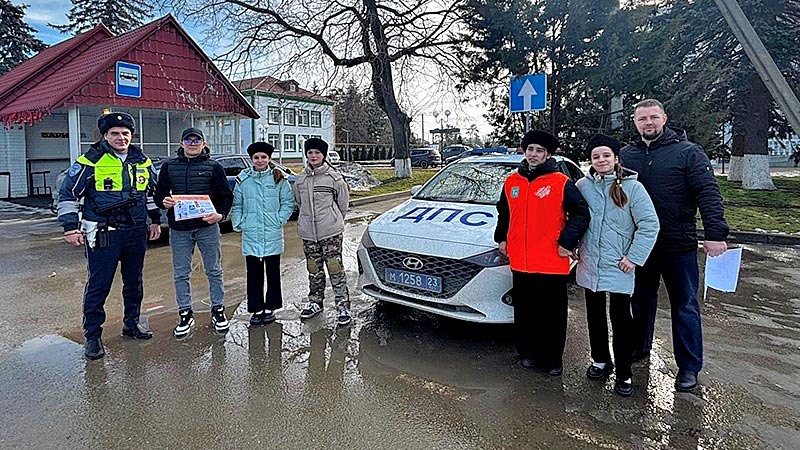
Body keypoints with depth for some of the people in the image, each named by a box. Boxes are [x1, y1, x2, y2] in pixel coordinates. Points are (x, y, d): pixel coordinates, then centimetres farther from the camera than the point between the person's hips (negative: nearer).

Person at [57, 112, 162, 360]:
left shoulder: (142, 161, 9)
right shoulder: (90, 162, -7)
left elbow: (152, 192, 22)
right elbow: (68, 195, -4)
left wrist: (155, 220, 18)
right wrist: (70, 227, -9)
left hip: (136, 232, 5)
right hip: (103, 234, -5)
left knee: (134, 282, 15)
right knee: (98, 285, -1)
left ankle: (132, 323, 30)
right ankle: (92, 335, 11)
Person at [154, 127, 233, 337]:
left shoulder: (213, 167, 3)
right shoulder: (169, 166, 10)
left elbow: (226, 195, 2)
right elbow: (158, 194, 13)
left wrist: (220, 214, -16)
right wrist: (164, 202, -12)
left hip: (207, 227, -2)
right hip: (179, 229, 2)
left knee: (214, 271, 7)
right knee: (181, 274, 7)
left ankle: (218, 310, 20)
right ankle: (185, 313, 20)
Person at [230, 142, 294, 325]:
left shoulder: (278, 178, 1)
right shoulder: (243, 179, 5)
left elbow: (288, 202, 2)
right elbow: (236, 205, 9)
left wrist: (280, 220, -7)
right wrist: (239, 224, -1)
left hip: (273, 235, -1)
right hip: (250, 235, 1)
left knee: (273, 272, 8)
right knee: (253, 273, 6)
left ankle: (270, 307, 21)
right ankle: (256, 309, 17)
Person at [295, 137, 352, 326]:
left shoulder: (334, 176, -5)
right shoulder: (301, 178, 9)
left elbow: (343, 203, 2)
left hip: (331, 231, -5)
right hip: (308, 232, 5)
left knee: (335, 268, -5)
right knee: (314, 269, 14)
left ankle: (342, 305, 3)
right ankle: (315, 302, 29)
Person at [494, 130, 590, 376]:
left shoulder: (561, 183, -6)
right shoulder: (512, 182, 8)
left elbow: (582, 213, -5)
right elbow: (503, 213, 22)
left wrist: (567, 242, -11)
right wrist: (501, 238, 17)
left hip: (552, 263, -4)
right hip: (519, 263, 4)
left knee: (553, 315, 8)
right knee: (524, 312, 14)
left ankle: (552, 359, 22)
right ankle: (527, 353, 31)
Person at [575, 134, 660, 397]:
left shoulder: (632, 187, -8)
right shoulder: (582, 186, 2)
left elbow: (650, 224, -8)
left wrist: (634, 257, -11)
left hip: (619, 266, -3)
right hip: (589, 264, 4)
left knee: (620, 317, 1)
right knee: (594, 315, 15)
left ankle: (624, 373, 15)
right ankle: (600, 361, 33)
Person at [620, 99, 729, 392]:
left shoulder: (688, 152, -4)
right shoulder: (626, 155, 7)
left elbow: (708, 193, -10)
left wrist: (715, 233, -20)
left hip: (679, 246, -3)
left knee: (685, 306, 5)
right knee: (641, 300, 16)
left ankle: (689, 367, 16)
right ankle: (640, 349, 33)